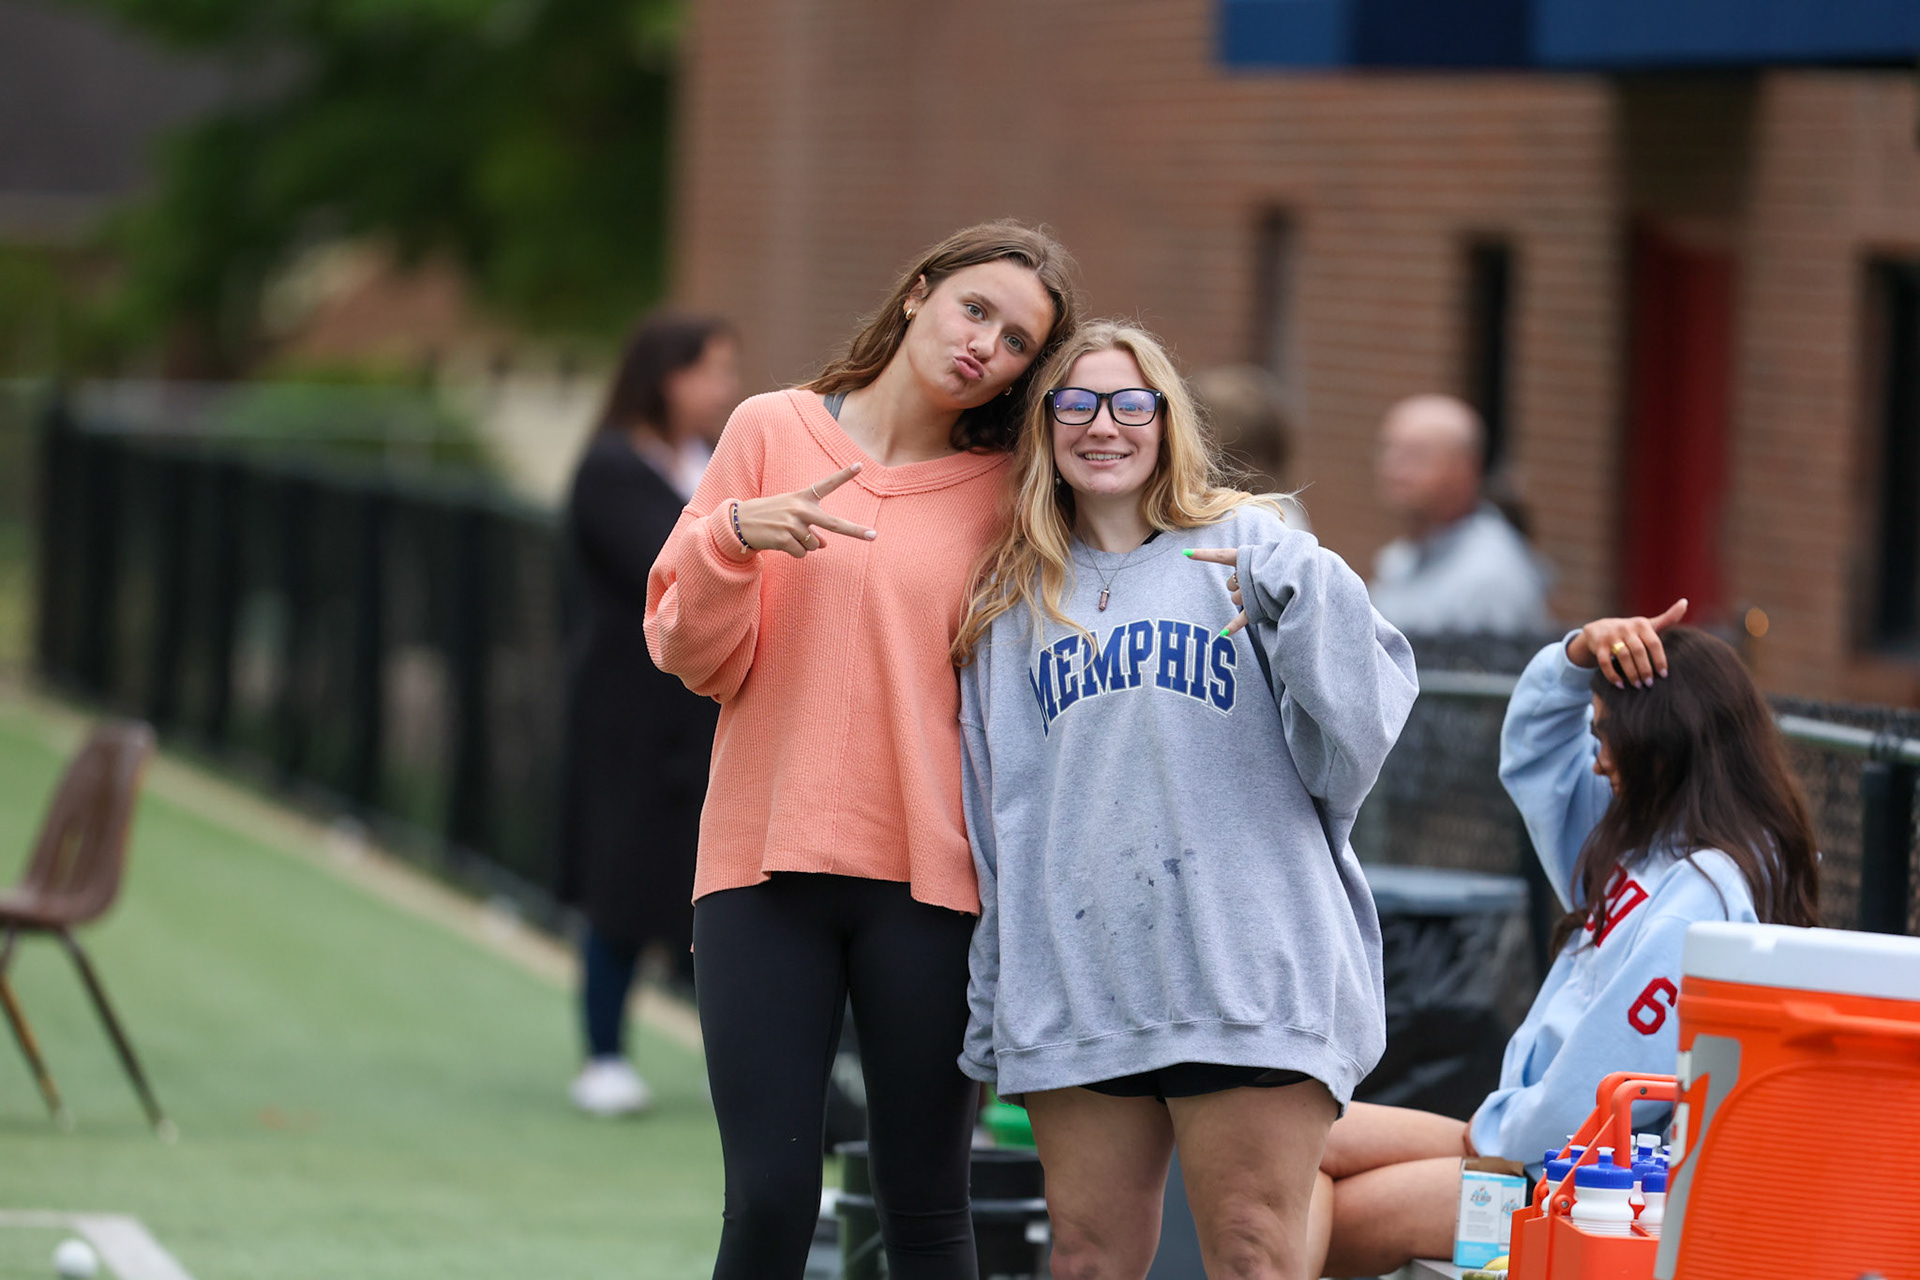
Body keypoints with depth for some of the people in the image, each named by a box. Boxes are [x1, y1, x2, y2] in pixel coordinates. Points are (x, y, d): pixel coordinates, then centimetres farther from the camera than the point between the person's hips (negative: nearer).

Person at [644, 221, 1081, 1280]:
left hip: (927, 879, 0)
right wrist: (734, 538, -12)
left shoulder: (1005, 492, 5)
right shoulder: (774, 431, 6)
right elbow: (693, 657, 6)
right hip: (763, 871, 0)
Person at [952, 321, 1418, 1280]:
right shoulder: (1011, 603, 17)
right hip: (1073, 984, 3)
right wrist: (989, 1010, 15)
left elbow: (1351, 743, -2)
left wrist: (1303, 599, -18)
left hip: (1246, 973, -3)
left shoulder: (1248, 547, 7)